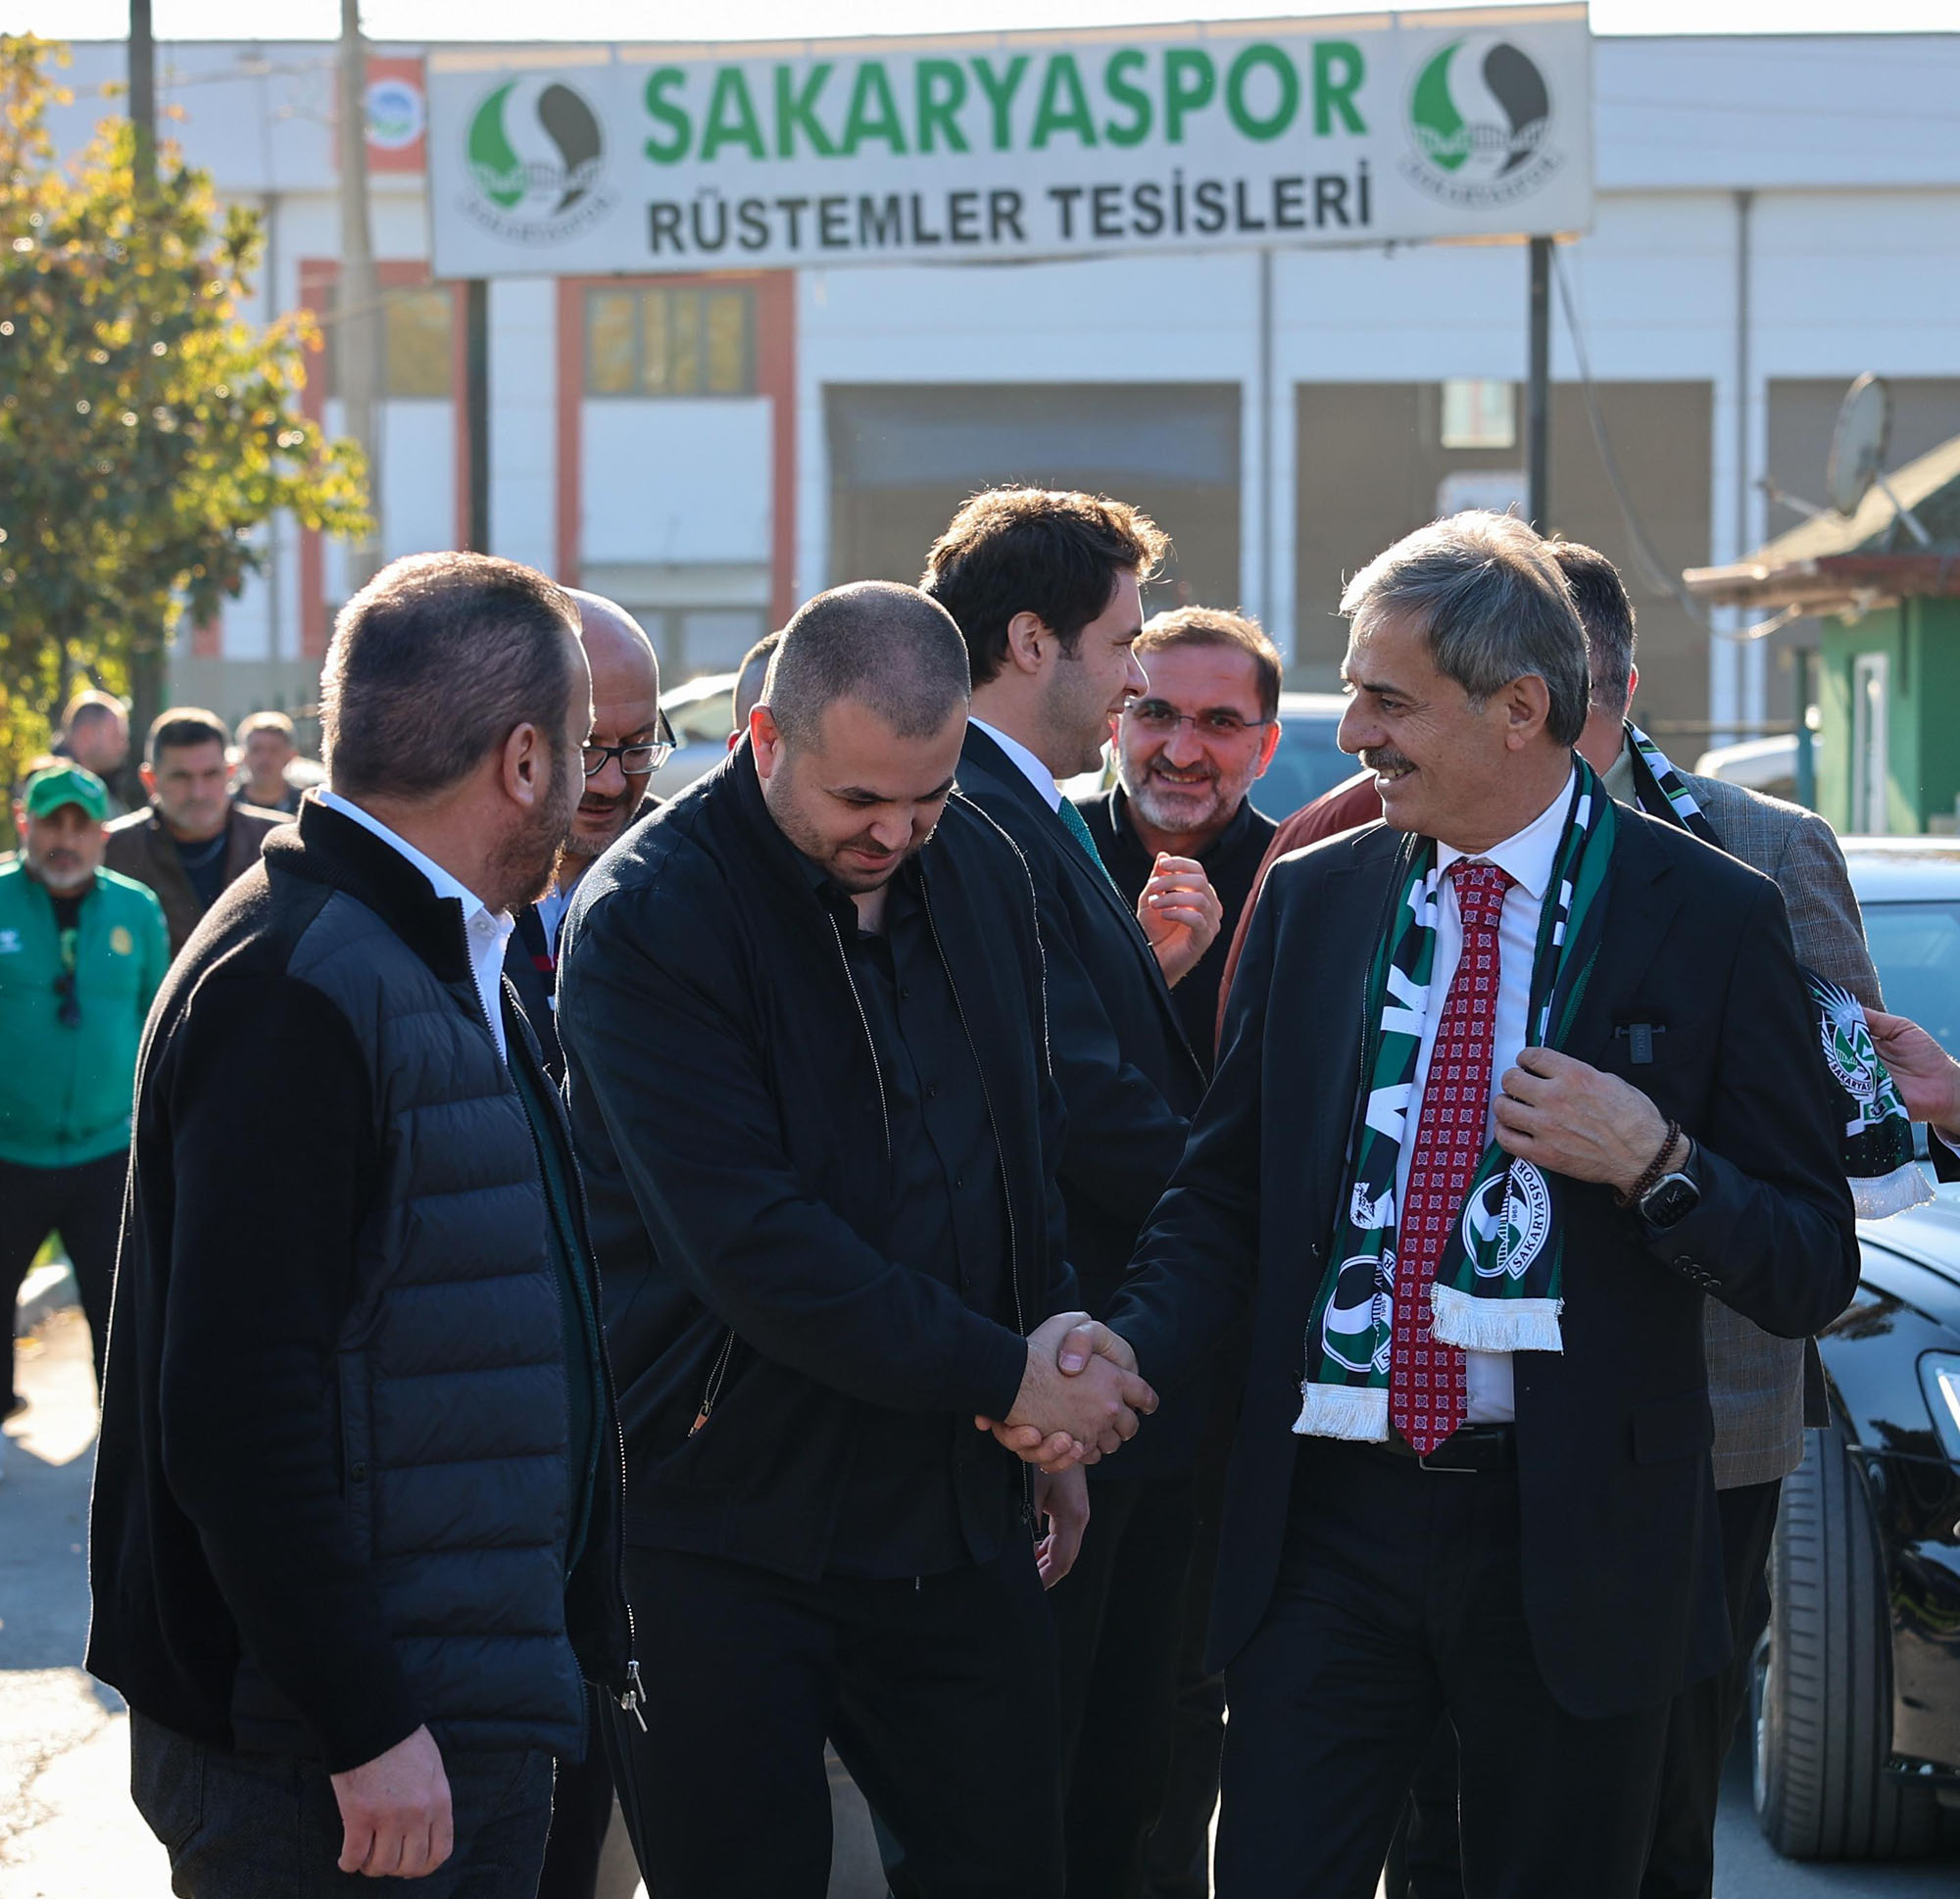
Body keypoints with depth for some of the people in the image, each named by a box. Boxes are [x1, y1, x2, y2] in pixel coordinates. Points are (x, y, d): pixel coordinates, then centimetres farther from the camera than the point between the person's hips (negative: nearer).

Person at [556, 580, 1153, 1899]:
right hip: (726, 1529, -6)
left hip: (957, 1518, 6)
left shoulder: (982, 871, 7)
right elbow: (752, 1247, -22)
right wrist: (1004, 1377, -18)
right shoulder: (647, 922, -15)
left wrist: (1052, 1420, 16)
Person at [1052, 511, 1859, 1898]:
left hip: (1577, 1526, -2)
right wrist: (1126, 1354, -7)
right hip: (1330, 1511, 3)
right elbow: (1227, 1195, 11)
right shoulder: (1310, 900, 7)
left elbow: (1815, 1274, -2)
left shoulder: (1710, 920, -4)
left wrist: (1656, 1162, -20)